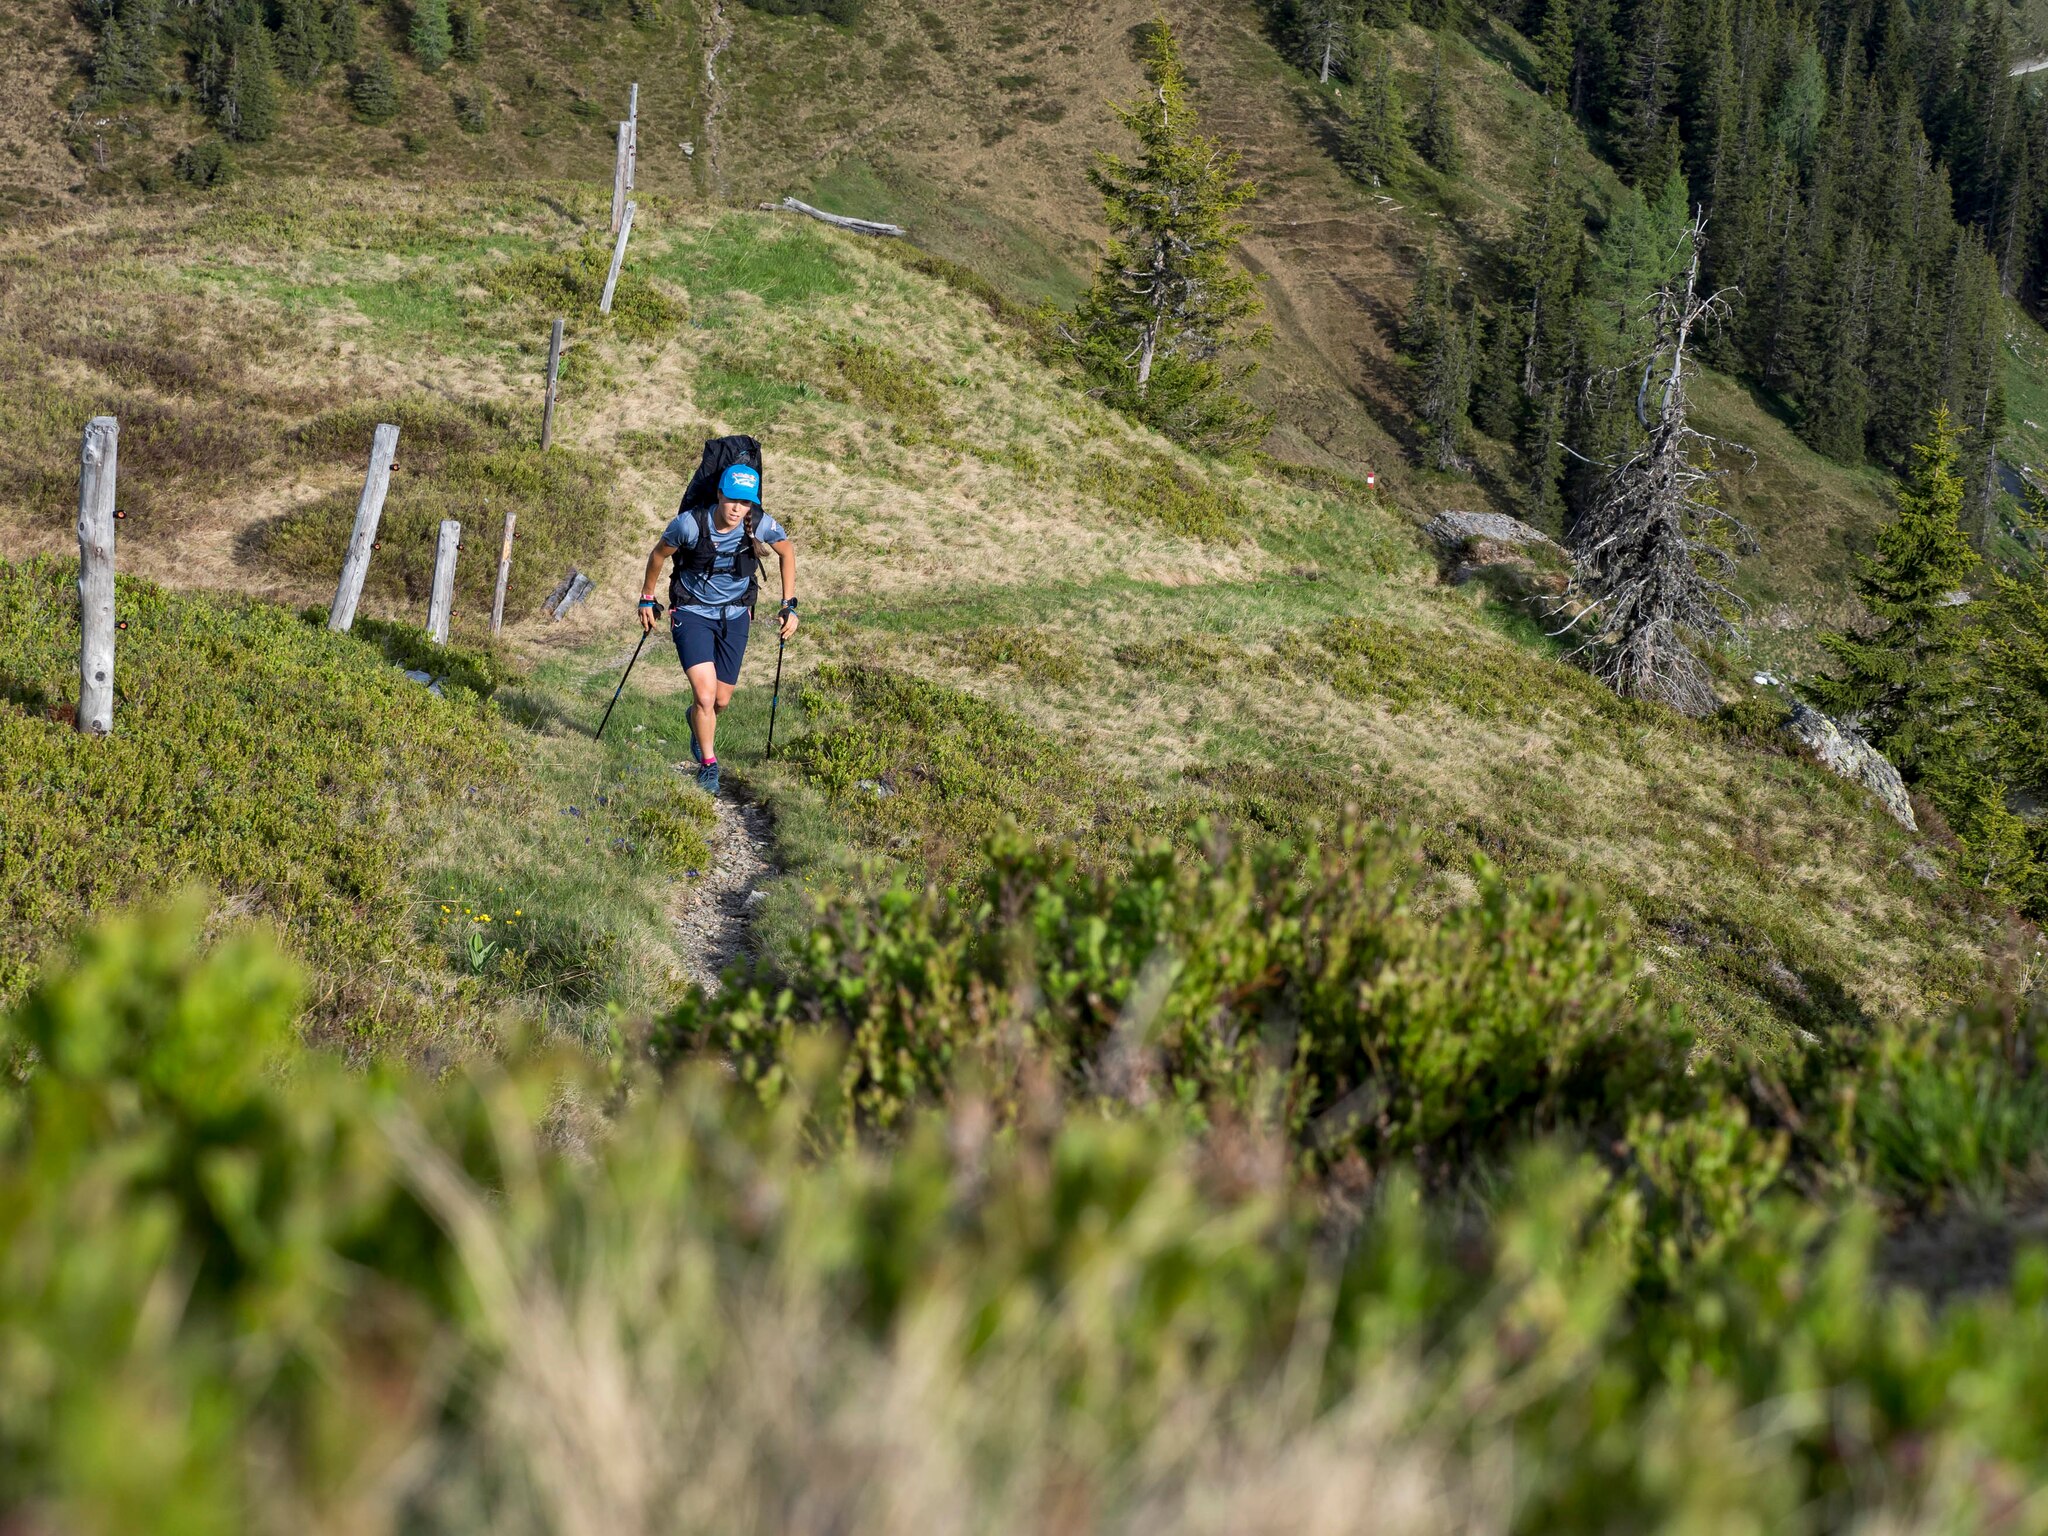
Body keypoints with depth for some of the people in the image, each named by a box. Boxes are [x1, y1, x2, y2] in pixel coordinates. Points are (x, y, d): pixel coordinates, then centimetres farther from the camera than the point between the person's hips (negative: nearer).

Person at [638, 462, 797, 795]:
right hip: (692, 613, -3)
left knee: (721, 700, 10)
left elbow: (787, 552, 3)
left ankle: (696, 718, 47)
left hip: (734, 616, 3)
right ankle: (708, 765, 2)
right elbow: (658, 554, -4)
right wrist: (646, 599, 7)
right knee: (705, 693, -18)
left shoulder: (761, 525, -19)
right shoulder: (689, 524, -25)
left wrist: (789, 605, 1)